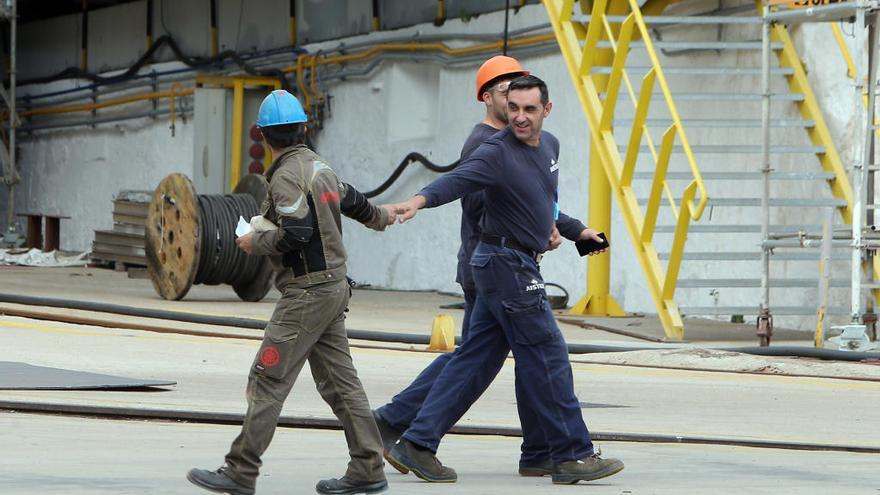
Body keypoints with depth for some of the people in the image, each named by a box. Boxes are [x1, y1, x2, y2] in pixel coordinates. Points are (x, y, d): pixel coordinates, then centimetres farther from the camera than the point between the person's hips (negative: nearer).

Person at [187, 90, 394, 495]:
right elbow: (351, 200, 30)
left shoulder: (287, 176, -14)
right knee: (339, 381, 10)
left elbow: (295, 234, -25)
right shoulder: (319, 166, 12)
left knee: (267, 381, -8)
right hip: (334, 287, 9)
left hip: (306, 293, -9)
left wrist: (255, 243, -7)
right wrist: (380, 217, 51)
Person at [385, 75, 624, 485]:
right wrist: (419, 200, -50)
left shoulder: (550, 146, 11)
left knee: (477, 357, 7)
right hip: (506, 264, -9)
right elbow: (457, 180, -33)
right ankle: (572, 455, 2)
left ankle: (416, 445, 9)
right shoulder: (496, 153, -16)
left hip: (519, 266, 9)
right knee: (548, 359, -5)